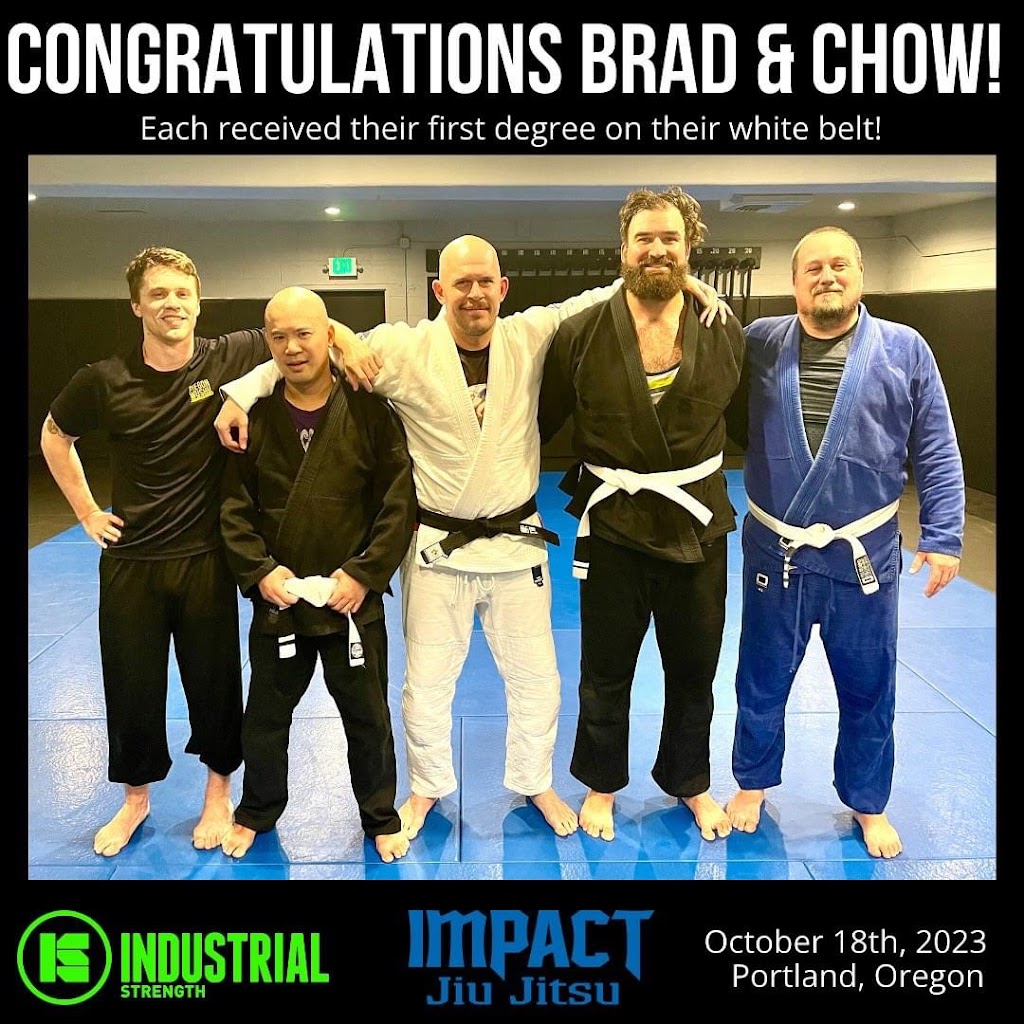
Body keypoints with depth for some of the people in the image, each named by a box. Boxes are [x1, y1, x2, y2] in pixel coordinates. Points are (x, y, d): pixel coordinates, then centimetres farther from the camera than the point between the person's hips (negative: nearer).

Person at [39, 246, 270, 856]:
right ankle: (136, 797, 38)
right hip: (131, 561, 1)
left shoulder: (230, 359, -9)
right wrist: (87, 512, 6)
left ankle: (219, 789, 36)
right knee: (132, 685, 14)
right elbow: (55, 436, 12)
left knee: (214, 680, 12)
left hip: (206, 559, -1)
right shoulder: (105, 381, -5)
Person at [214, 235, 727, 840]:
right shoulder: (403, 349, -9)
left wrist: (684, 281, -11)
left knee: (536, 678, 15)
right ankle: (428, 786, 39)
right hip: (437, 546, -2)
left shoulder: (531, 336, -3)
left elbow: (599, 300, 2)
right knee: (427, 682, 13)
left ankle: (535, 782, 40)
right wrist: (240, 395, -15)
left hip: (516, 543, 2)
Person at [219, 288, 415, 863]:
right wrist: (259, 571, -11)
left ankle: (381, 818, 35)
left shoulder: (369, 412, -8)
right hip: (276, 601, 2)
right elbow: (233, 503, 0)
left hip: (354, 601, -2)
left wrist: (364, 574, -14)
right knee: (265, 716, 18)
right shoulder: (253, 416, -3)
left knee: (368, 718, 13)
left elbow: (399, 503, -8)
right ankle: (257, 813, 42)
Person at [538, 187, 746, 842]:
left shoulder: (725, 333, -2)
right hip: (613, 527, -1)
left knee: (694, 671, 17)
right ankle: (601, 785, 37)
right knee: (606, 671, 14)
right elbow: (539, 421, 0)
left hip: (697, 529, 2)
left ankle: (691, 783, 41)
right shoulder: (581, 333, -8)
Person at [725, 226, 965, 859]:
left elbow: (938, 453, 1)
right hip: (774, 553, 1)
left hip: (865, 557, 0)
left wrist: (943, 537, -4)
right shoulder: (760, 343, 0)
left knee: (868, 690, 14)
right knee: (761, 683, 15)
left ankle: (868, 804, 36)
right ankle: (753, 784, 38)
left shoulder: (906, 350, -2)